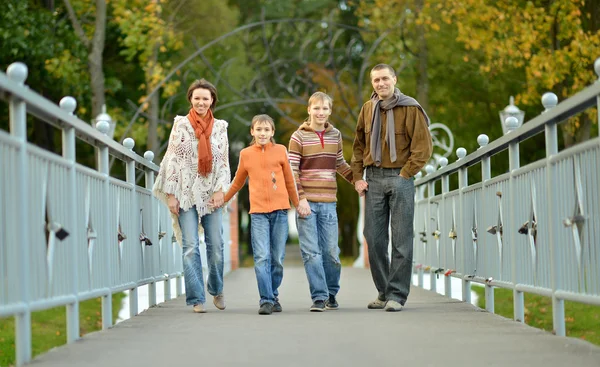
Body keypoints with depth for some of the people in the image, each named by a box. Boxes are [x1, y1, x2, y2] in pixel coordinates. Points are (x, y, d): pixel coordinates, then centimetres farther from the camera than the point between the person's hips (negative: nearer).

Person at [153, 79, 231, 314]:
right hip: (187, 193, -2)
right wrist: (171, 194, -6)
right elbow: (172, 160, -1)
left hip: (211, 194, 2)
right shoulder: (181, 125, 2)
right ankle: (196, 299, -4)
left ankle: (217, 290, 23)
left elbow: (224, 162, 9)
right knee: (191, 247, -7)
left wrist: (220, 190, -4)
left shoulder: (220, 127, 9)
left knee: (216, 245, 1)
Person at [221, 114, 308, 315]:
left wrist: (298, 204, 17)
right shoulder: (245, 154, 8)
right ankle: (266, 300, -11)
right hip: (258, 212, 0)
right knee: (262, 257, -11)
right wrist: (222, 200, 25)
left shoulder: (280, 150, 6)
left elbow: (289, 181, 14)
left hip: (280, 210, 0)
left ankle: (273, 296, 18)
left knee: (277, 259, 4)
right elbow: (237, 183, 22)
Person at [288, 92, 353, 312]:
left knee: (331, 252, 3)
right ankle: (319, 296, -2)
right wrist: (301, 198, -13)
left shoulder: (335, 135, 12)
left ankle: (331, 293, 21)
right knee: (311, 252, -6)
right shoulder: (299, 137, -1)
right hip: (306, 202, -3)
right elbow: (292, 171, -5)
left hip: (328, 203, 3)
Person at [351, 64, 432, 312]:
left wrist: (405, 174, -11)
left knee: (401, 240, -3)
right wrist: (357, 177, 7)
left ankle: (397, 295, 0)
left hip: (400, 178, -5)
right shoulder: (368, 109, 10)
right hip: (373, 179, 5)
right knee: (374, 238, 5)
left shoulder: (410, 108, -4)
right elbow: (359, 145, 16)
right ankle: (384, 292, 15)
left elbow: (423, 147, -6)